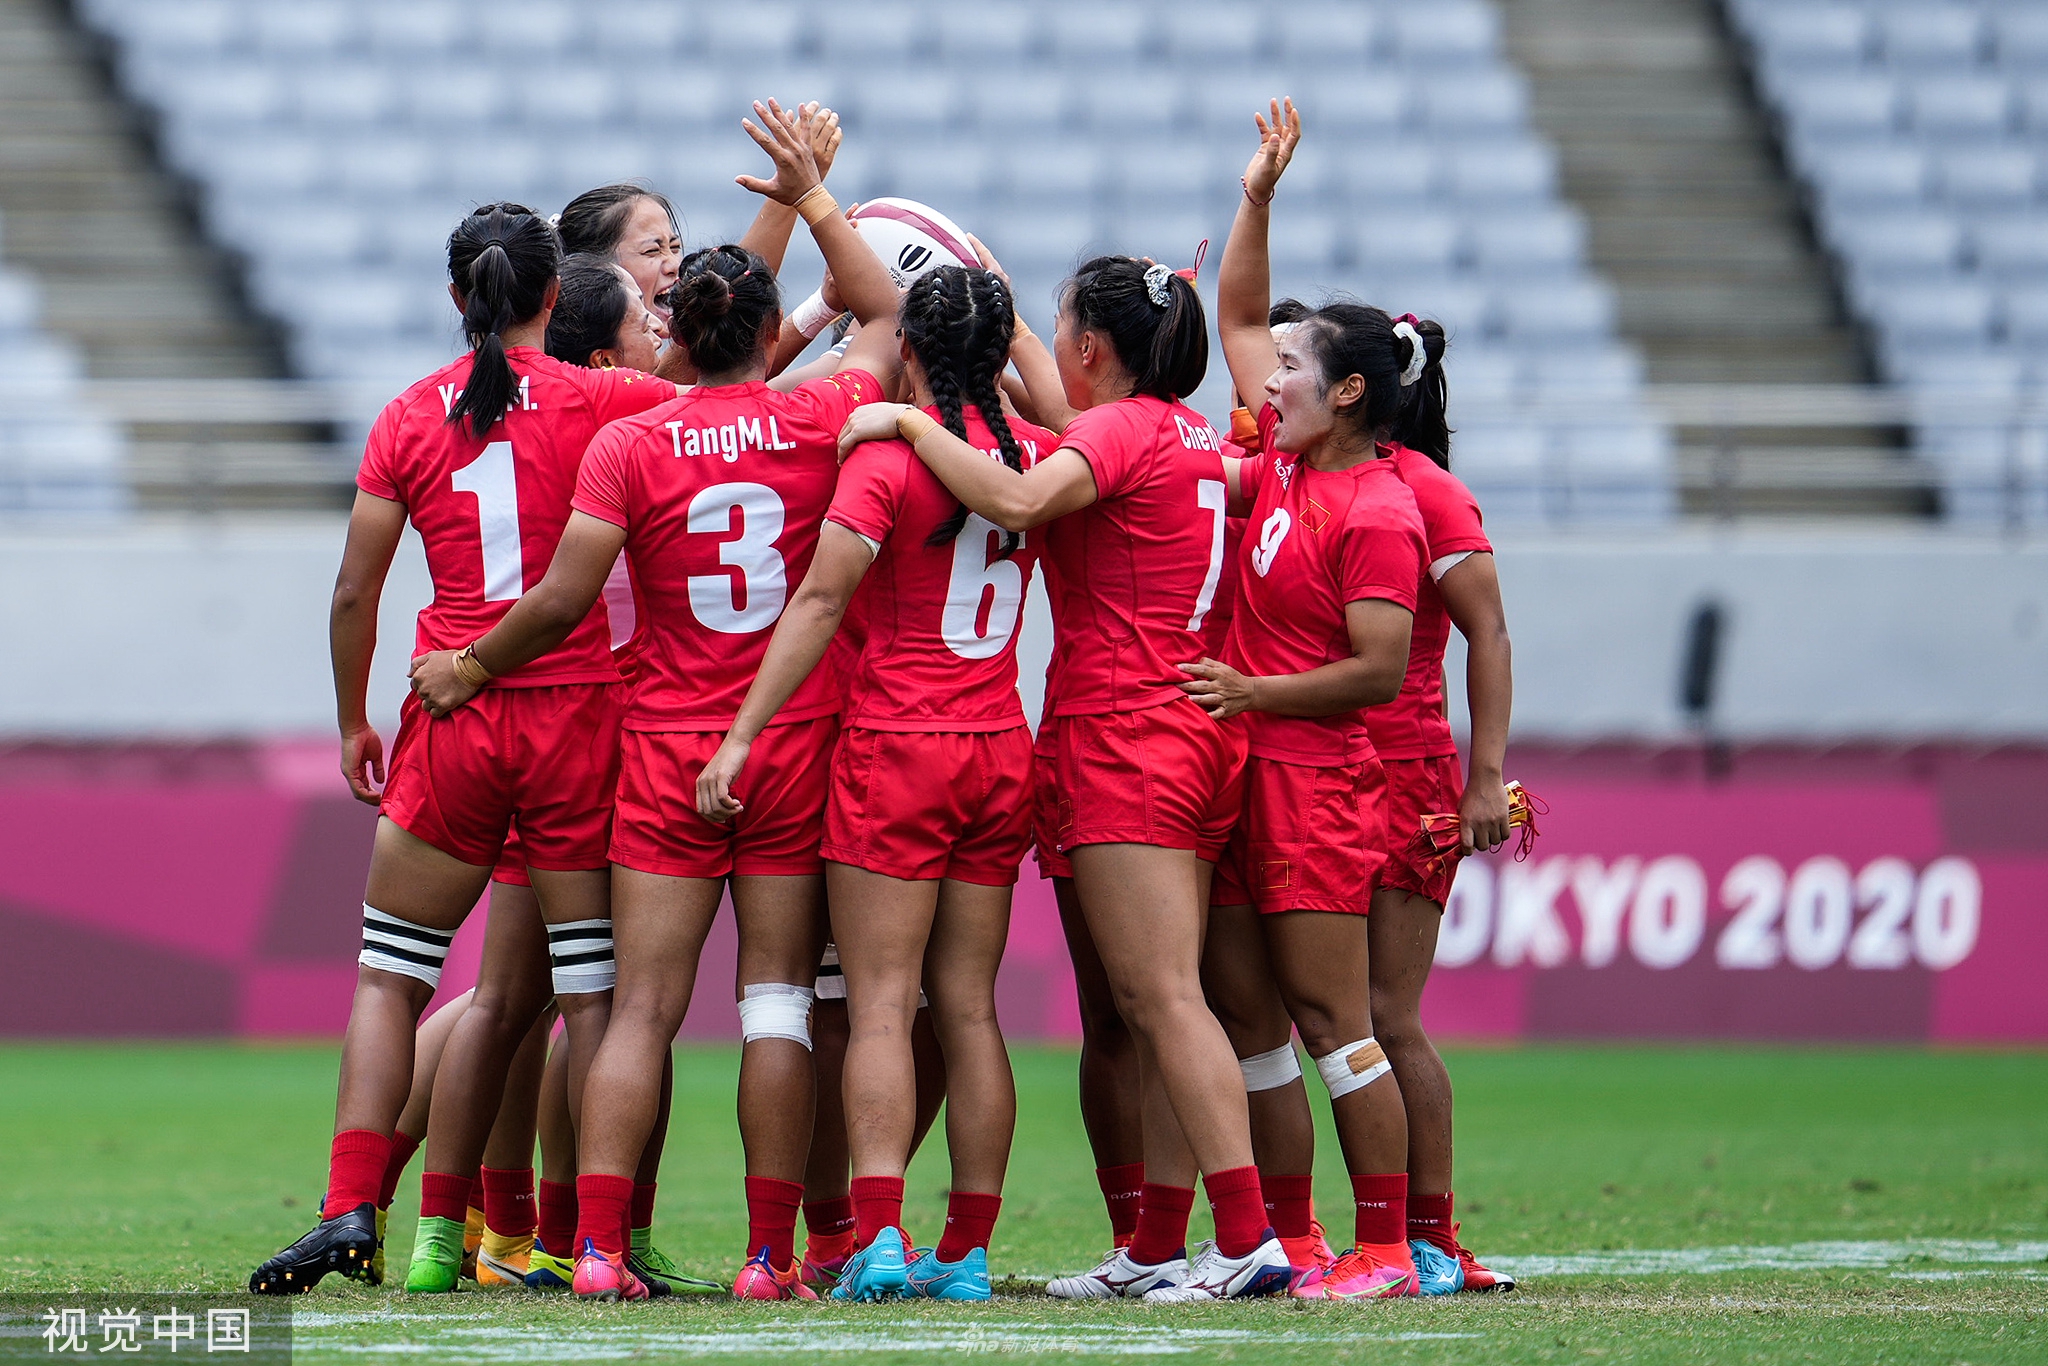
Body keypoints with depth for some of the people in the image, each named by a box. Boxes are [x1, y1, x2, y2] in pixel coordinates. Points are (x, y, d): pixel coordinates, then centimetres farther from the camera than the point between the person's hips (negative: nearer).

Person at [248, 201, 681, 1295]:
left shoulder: (409, 421, 3)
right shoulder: (595, 401, -4)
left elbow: (353, 595, 5)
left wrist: (353, 723, 18)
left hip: (453, 715, 1)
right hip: (577, 712, -1)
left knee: (389, 975, 10)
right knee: (591, 986, 3)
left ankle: (350, 1211, -1)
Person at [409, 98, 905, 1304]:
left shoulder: (630, 446, -6)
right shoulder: (818, 423, -2)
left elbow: (564, 599, -7)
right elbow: (885, 312, 17)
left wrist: (468, 667, 8)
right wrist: (813, 199, 23)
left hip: (669, 751, 0)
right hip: (798, 743, 1)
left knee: (643, 1007, 1)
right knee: (779, 997, 4)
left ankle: (598, 1246, -6)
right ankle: (772, 1255, 1)